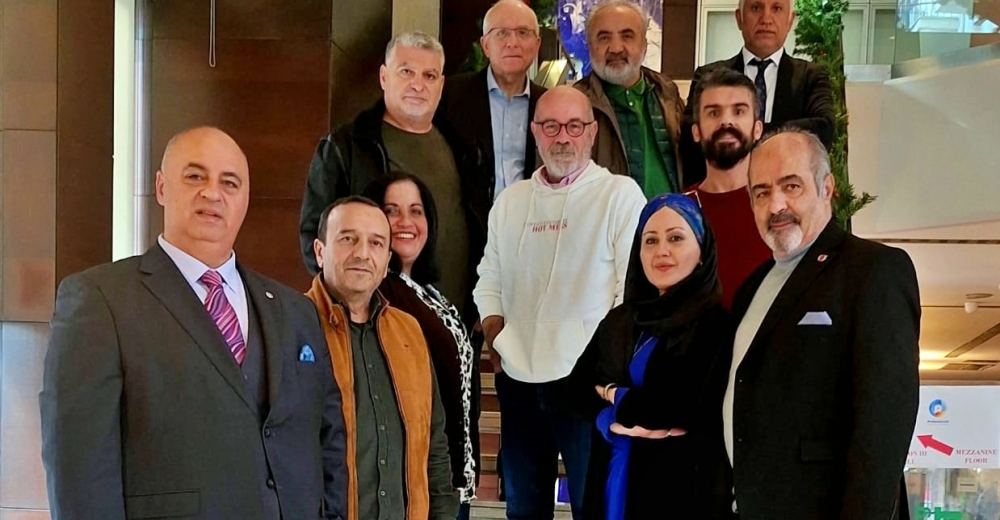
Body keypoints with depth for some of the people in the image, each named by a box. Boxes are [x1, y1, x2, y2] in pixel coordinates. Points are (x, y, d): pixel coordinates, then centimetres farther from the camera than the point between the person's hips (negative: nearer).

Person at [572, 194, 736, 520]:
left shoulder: (718, 325, -11)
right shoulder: (618, 321, 10)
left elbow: (697, 410, -18)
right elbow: (580, 385, 4)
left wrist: (616, 396, -4)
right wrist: (638, 414, -15)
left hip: (682, 486, -5)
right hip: (613, 481, 6)